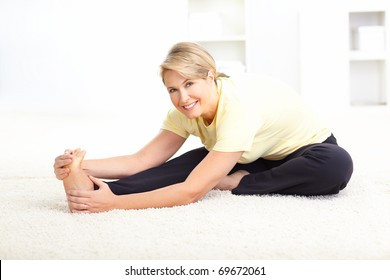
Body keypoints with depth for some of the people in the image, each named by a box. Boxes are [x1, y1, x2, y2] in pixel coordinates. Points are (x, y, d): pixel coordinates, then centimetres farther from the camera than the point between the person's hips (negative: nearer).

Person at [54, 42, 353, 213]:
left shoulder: (238, 106, -39)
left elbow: (192, 190, -44)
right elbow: (142, 161, -19)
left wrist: (114, 203, -51)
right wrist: (83, 166, -36)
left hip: (306, 151, -5)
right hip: (257, 159, 5)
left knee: (336, 164, -42)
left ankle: (232, 183, -28)